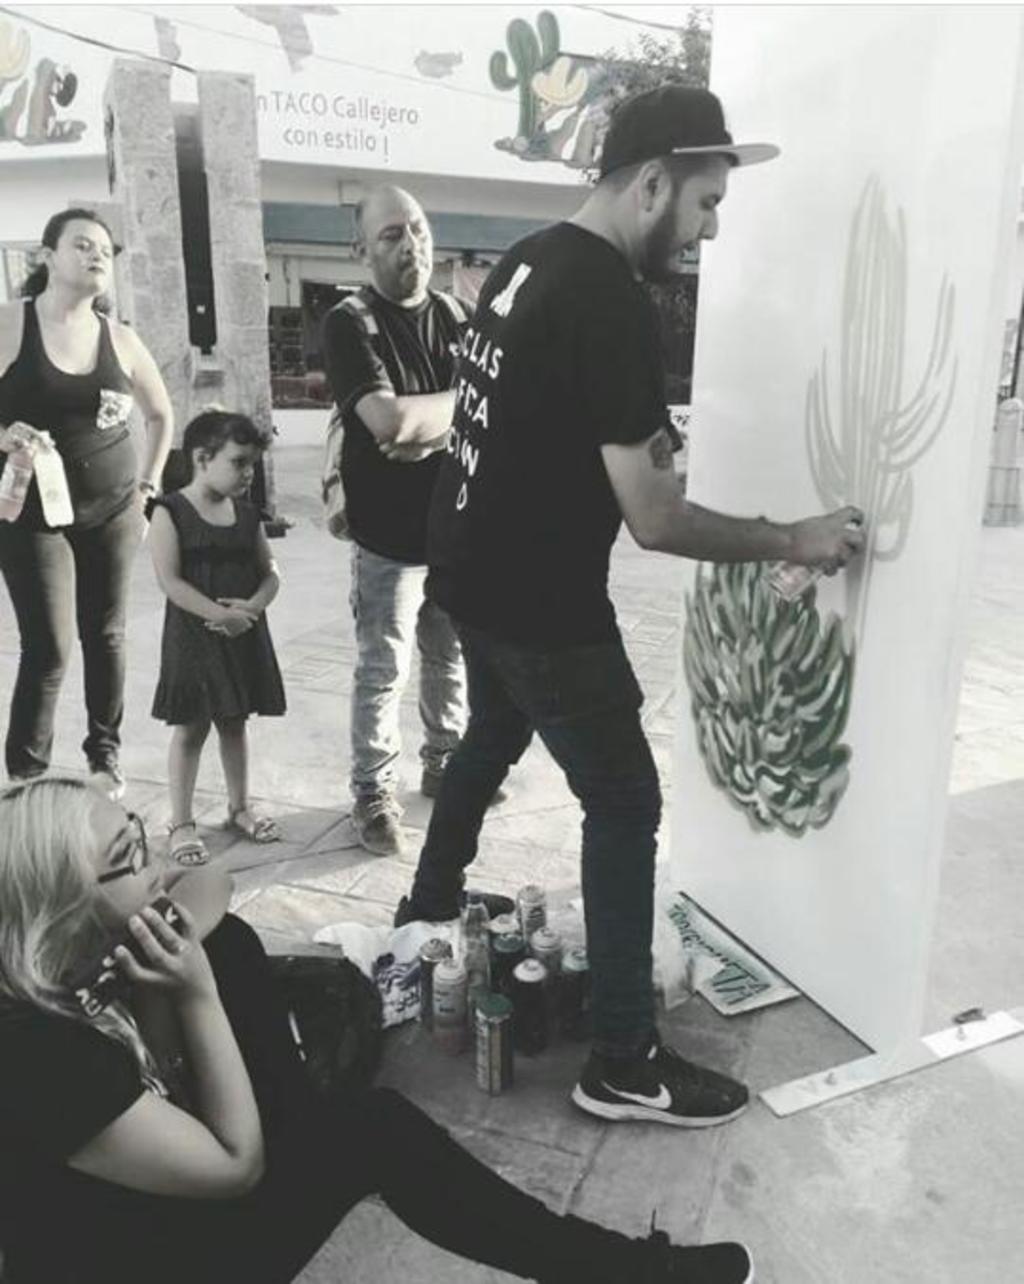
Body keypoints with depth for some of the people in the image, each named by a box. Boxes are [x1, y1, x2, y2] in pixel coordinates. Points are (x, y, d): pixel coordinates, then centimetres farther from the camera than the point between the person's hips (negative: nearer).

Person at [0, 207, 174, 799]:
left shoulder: (120, 339, 3)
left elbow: (162, 416, 17)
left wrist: (148, 484, 11)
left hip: (112, 511, 3)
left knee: (106, 636, 10)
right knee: (49, 647, -7)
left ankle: (106, 754, 27)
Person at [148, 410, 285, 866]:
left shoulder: (248, 514, 6)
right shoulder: (170, 512, -10)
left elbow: (270, 573, 5)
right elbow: (171, 581, -17)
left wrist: (252, 606, -15)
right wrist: (221, 615, -24)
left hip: (245, 635, 5)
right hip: (194, 635, -5)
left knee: (235, 722, 16)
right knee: (191, 728, 4)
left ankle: (239, 806, 31)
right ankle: (181, 823, 16)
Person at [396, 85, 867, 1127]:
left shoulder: (528, 260, 7)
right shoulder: (611, 302, -22)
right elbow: (654, 521, -23)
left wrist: (640, 446, 15)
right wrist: (793, 541, -12)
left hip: (474, 572, 10)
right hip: (542, 602, -9)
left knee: (492, 740, 29)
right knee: (626, 804, 1)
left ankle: (430, 902, 51)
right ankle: (623, 1064, 13)